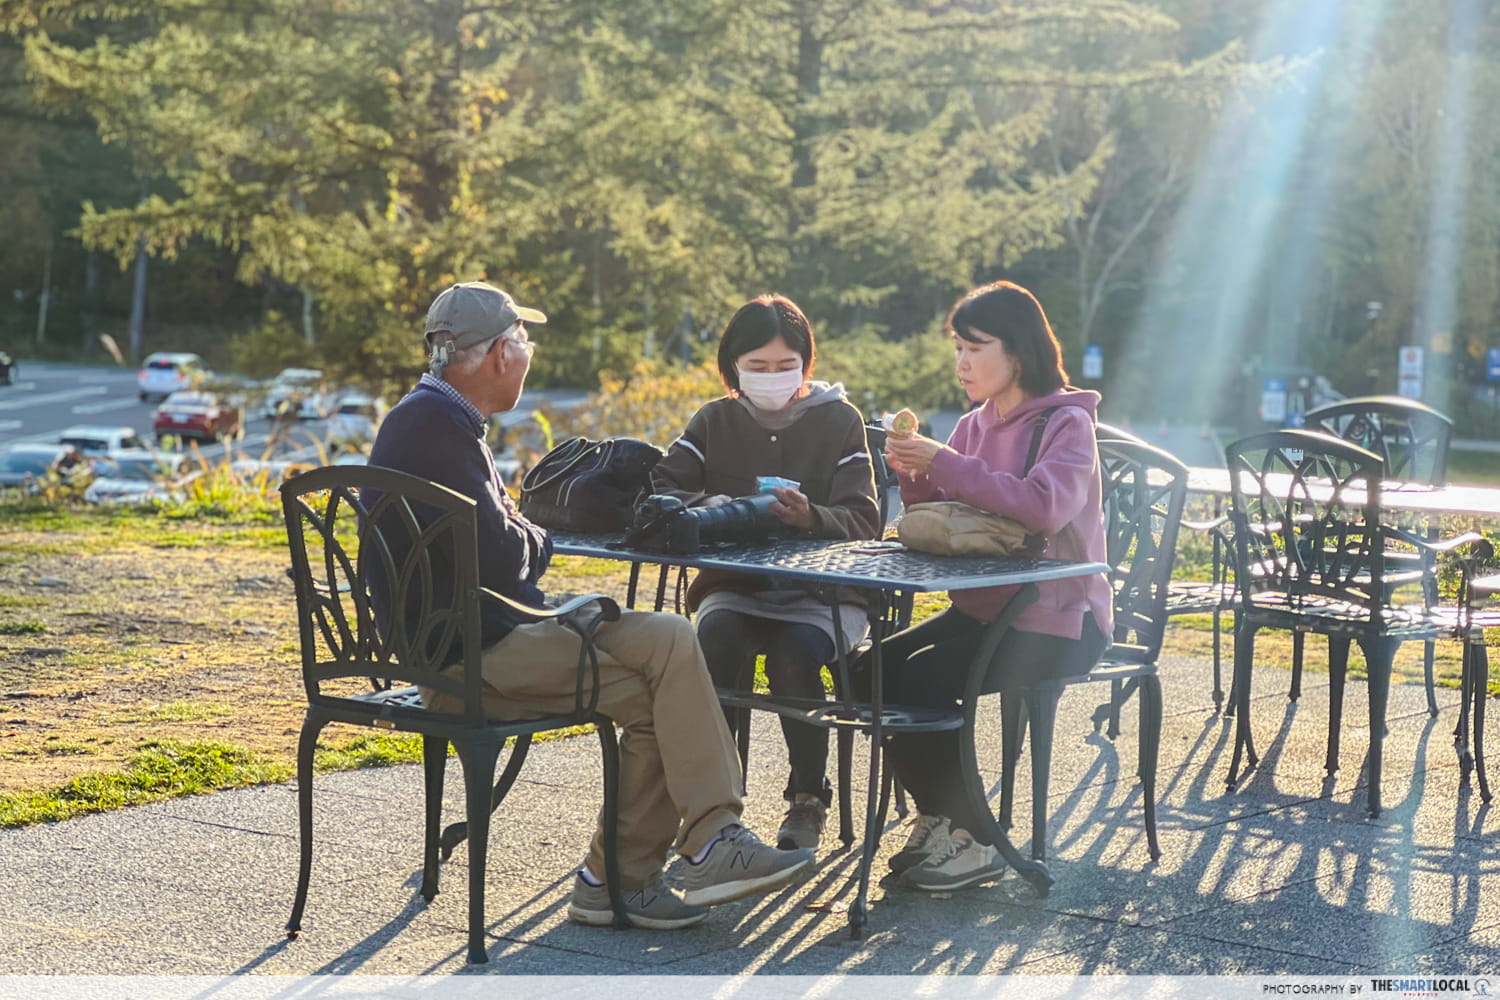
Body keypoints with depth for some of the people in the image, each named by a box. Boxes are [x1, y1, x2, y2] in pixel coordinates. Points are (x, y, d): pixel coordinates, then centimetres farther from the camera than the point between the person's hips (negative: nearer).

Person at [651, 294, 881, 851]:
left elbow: (864, 521, -7)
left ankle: (808, 796, -9)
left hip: (823, 590, -2)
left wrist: (810, 517, -29)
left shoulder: (839, 419, 3)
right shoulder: (715, 421, 10)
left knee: (794, 651, -32)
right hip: (735, 586, 2)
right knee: (717, 637, -32)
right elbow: (659, 489, -1)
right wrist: (704, 509, -23)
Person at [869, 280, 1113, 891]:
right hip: (984, 606, 7)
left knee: (919, 681, -23)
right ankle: (939, 817, 4)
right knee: (873, 669, -12)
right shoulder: (975, 426, 12)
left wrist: (944, 465, -26)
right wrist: (912, 475, -10)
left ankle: (972, 840, -8)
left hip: (1057, 618, -7)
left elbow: (1044, 506, -29)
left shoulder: (1066, 423, -9)